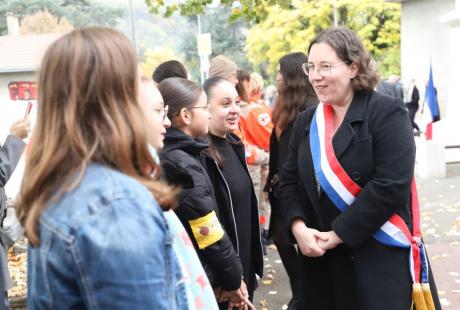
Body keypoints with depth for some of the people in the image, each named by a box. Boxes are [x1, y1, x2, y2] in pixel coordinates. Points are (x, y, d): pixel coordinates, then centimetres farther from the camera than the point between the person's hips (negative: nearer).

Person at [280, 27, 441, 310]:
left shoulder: (387, 113, -9)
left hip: (381, 257, -5)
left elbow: (391, 186, -19)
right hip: (320, 257, 6)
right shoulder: (306, 121, 9)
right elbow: (290, 181, 10)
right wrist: (298, 226, -8)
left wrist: (338, 234, -17)